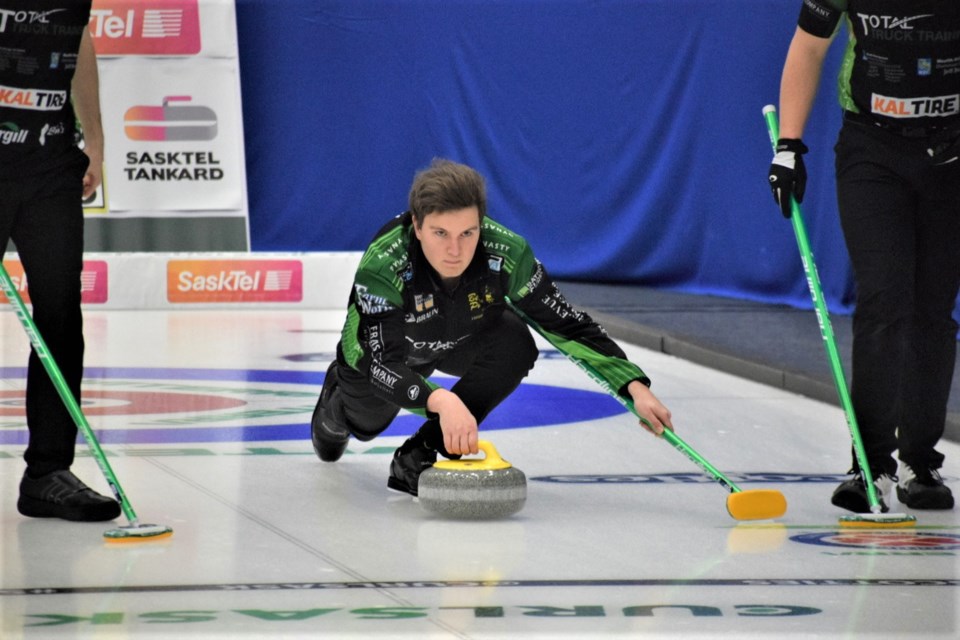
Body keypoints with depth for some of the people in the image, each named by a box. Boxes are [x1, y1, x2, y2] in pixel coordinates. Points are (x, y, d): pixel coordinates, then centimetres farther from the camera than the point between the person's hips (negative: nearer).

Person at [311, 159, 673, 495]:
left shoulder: (506, 253, -36)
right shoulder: (382, 266, -43)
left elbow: (566, 324, -26)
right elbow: (383, 364, -47)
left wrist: (635, 387, -35)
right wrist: (440, 400, -67)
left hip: (460, 341, 1)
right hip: (380, 349, -1)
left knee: (515, 345, -30)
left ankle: (417, 458, -17)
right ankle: (339, 395, 59)